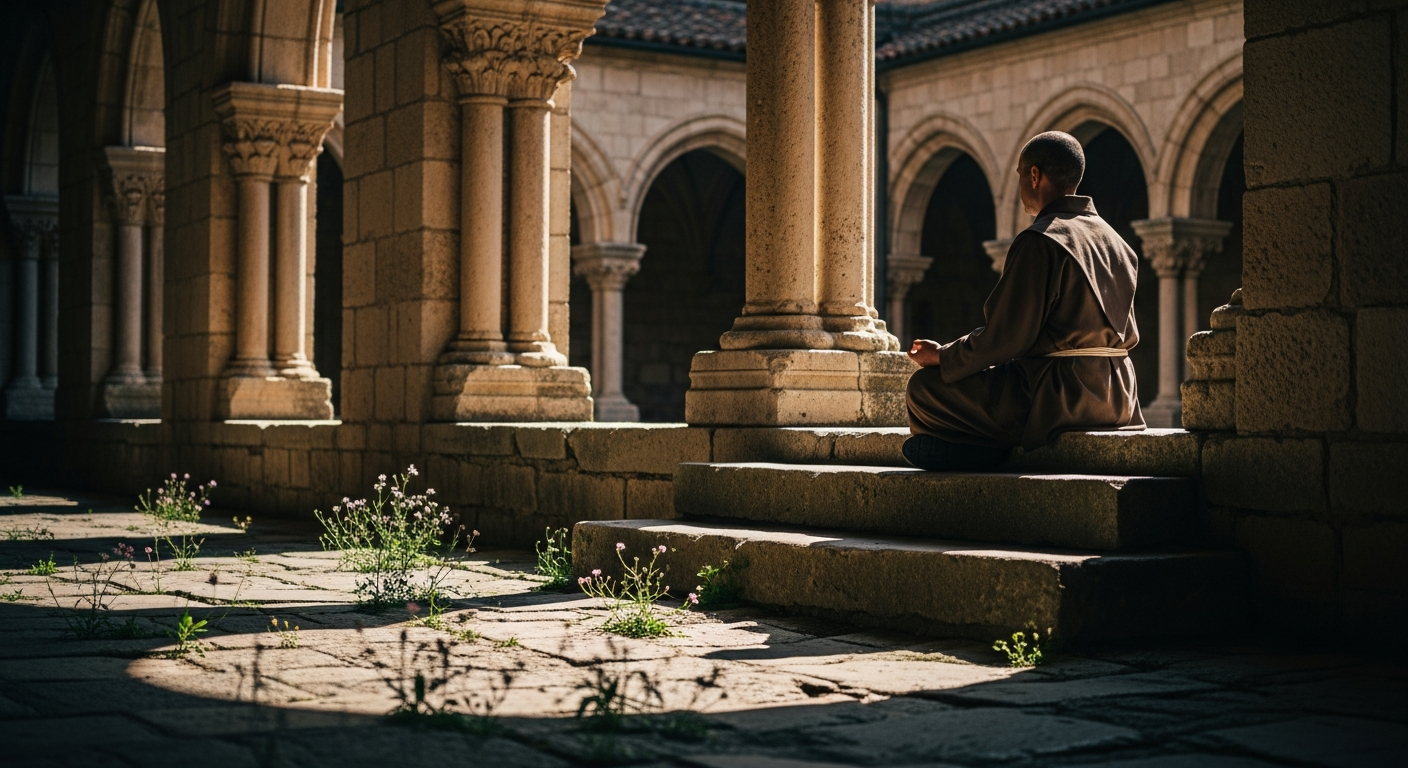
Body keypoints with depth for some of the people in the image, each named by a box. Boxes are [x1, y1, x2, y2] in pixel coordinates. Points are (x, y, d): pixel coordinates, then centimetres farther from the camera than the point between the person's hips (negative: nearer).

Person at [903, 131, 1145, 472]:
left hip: (1056, 397, -9)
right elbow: (1129, 336, 18)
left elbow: (1006, 337, -18)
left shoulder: (1038, 242, -14)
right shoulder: (1116, 241, 12)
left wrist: (941, 356, -3)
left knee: (924, 388, -1)